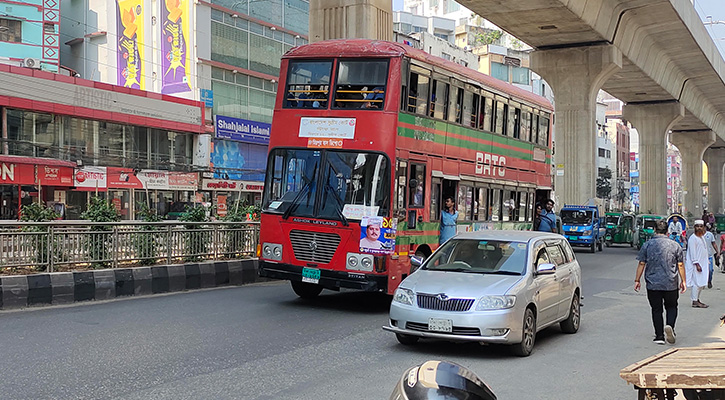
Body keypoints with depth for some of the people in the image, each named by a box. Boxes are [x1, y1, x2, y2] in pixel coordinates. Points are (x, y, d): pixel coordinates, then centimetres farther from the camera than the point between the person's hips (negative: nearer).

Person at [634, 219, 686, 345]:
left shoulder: (647, 245, -2)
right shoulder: (675, 245, 0)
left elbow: (641, 264, -1)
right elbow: (680, 265, 3)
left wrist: (637, 280, 7)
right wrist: (683, 281, 13)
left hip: (652, 284, 0)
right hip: (671, 284, 0)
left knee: (656, 310, 7)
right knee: (671, 307, 16)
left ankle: (659, 336, 5)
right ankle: (670, 326, -10)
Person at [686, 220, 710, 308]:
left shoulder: (702, 237, 15)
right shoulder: (693, 238, -12)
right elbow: (692, 252, -16)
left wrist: (707, 265, 20)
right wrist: (696, 264, -21)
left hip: (702, 263, 9)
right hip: (695, 264, -9)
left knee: (701, 283, 11)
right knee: (697, 282, -10)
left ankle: (697, 299, 19)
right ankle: (695, 302, -7)